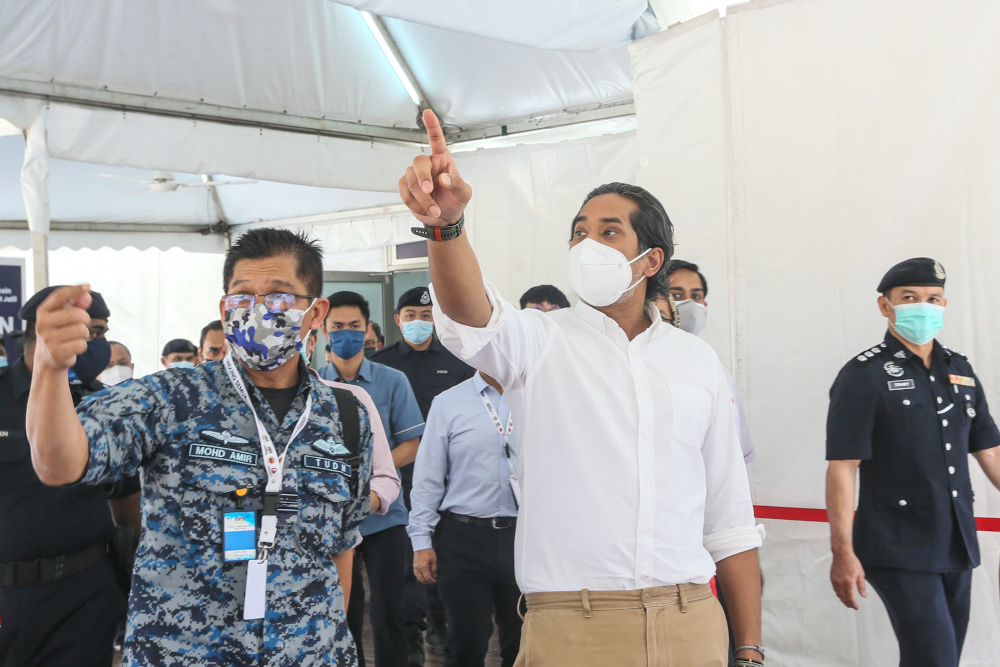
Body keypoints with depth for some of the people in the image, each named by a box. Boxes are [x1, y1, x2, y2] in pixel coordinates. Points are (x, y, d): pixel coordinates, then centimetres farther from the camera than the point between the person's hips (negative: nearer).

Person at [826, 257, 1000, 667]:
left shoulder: (959, 370, 11)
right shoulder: (864, 375, -8)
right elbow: (841, 467, -12)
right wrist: (842, 551, -17)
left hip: (958, 547, 6)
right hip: (899, 552, -6)